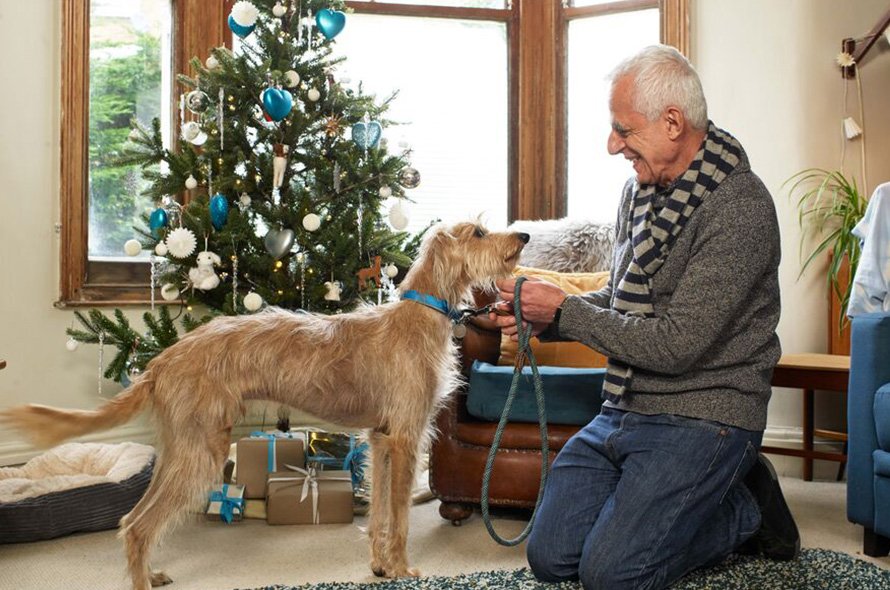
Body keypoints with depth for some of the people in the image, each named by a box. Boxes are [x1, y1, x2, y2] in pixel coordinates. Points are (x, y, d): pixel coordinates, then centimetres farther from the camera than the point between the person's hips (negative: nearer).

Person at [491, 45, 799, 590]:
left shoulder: (740, 208, -18)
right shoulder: (643, 188, 9)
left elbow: (675, 345, -22)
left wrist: (564, 309, -14)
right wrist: (541, 318, 1)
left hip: (701, 417, -8)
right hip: (623, 411, 8)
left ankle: (746, 509, 9)